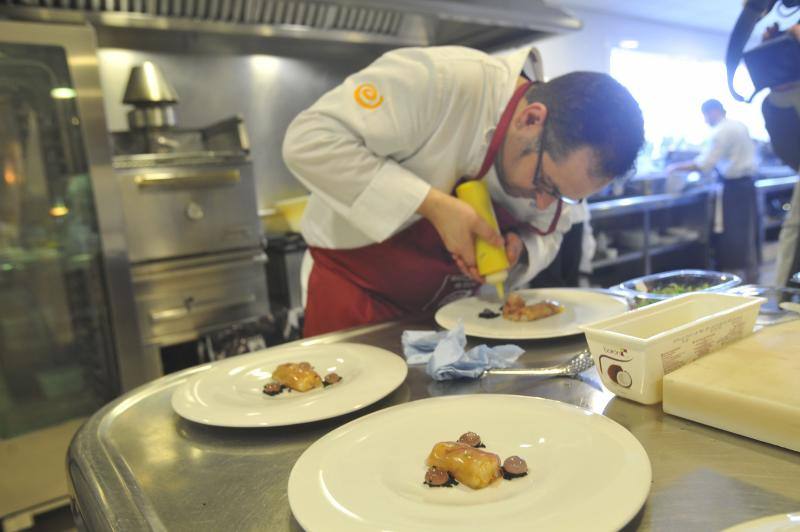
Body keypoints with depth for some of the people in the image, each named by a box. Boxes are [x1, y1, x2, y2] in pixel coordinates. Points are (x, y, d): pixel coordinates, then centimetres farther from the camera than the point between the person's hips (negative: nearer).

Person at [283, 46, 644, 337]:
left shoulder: (560, 153, -8)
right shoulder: (435, 81, -31)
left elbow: (547, 236, 6)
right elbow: (307, 141, -33)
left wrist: (516, 252, -18)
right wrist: (434, 204, -37)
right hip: (355, 288, -5)